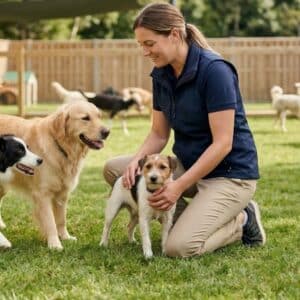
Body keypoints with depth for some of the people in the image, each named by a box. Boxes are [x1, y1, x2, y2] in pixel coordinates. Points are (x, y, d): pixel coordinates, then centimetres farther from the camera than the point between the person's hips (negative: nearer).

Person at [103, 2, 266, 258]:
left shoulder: (214, 70, -22)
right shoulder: (161, 74, 2)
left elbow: (222, 143, -23)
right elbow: (159, 134, 8)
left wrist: (179, 187, -24)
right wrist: (137, 160, -13)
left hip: (229, 173, -8)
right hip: (188, 165, 8)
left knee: (179, 247, -25)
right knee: (114, 169, -2)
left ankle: (241, 222, 3)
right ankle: (192, 217, 3)